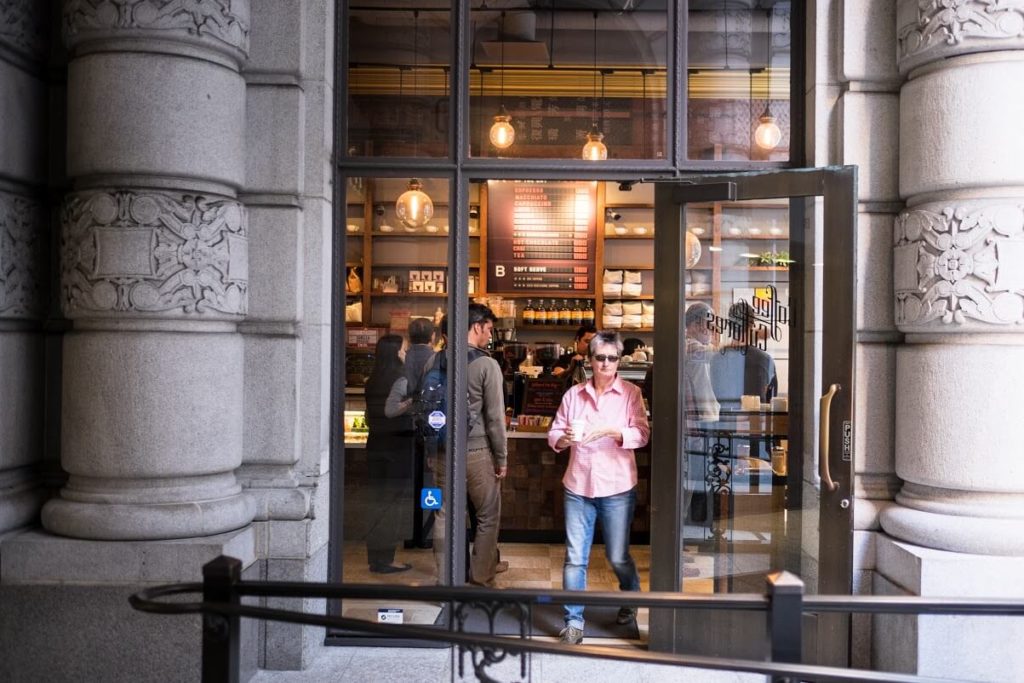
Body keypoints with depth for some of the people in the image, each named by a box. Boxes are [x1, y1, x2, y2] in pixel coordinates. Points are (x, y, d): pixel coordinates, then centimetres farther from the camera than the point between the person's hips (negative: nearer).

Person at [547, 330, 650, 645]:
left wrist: (610, 432, -25)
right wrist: (563, 439, -17)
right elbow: (554, 433, 5)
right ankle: (573, 622, 15)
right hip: (578, 487, 2)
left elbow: (642, 434, -10)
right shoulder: (573, 394, 5)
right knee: (574, 558, 2)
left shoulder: (630, 393, -1)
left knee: (618, 557, 11)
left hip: (616, 488, -2)